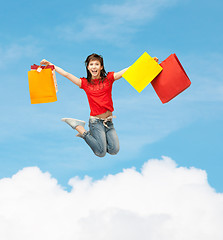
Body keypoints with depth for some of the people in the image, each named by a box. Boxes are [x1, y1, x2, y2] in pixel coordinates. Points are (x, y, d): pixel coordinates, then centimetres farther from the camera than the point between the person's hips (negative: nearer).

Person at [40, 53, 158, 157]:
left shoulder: (109, 78, 3)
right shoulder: (85, 83, 2)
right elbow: (66, 74, 0)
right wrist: (49, 64, -4)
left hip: (109, 122, 3)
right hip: (96, 122, -3)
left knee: (114, 150, -9)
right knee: (101, 152, -12)